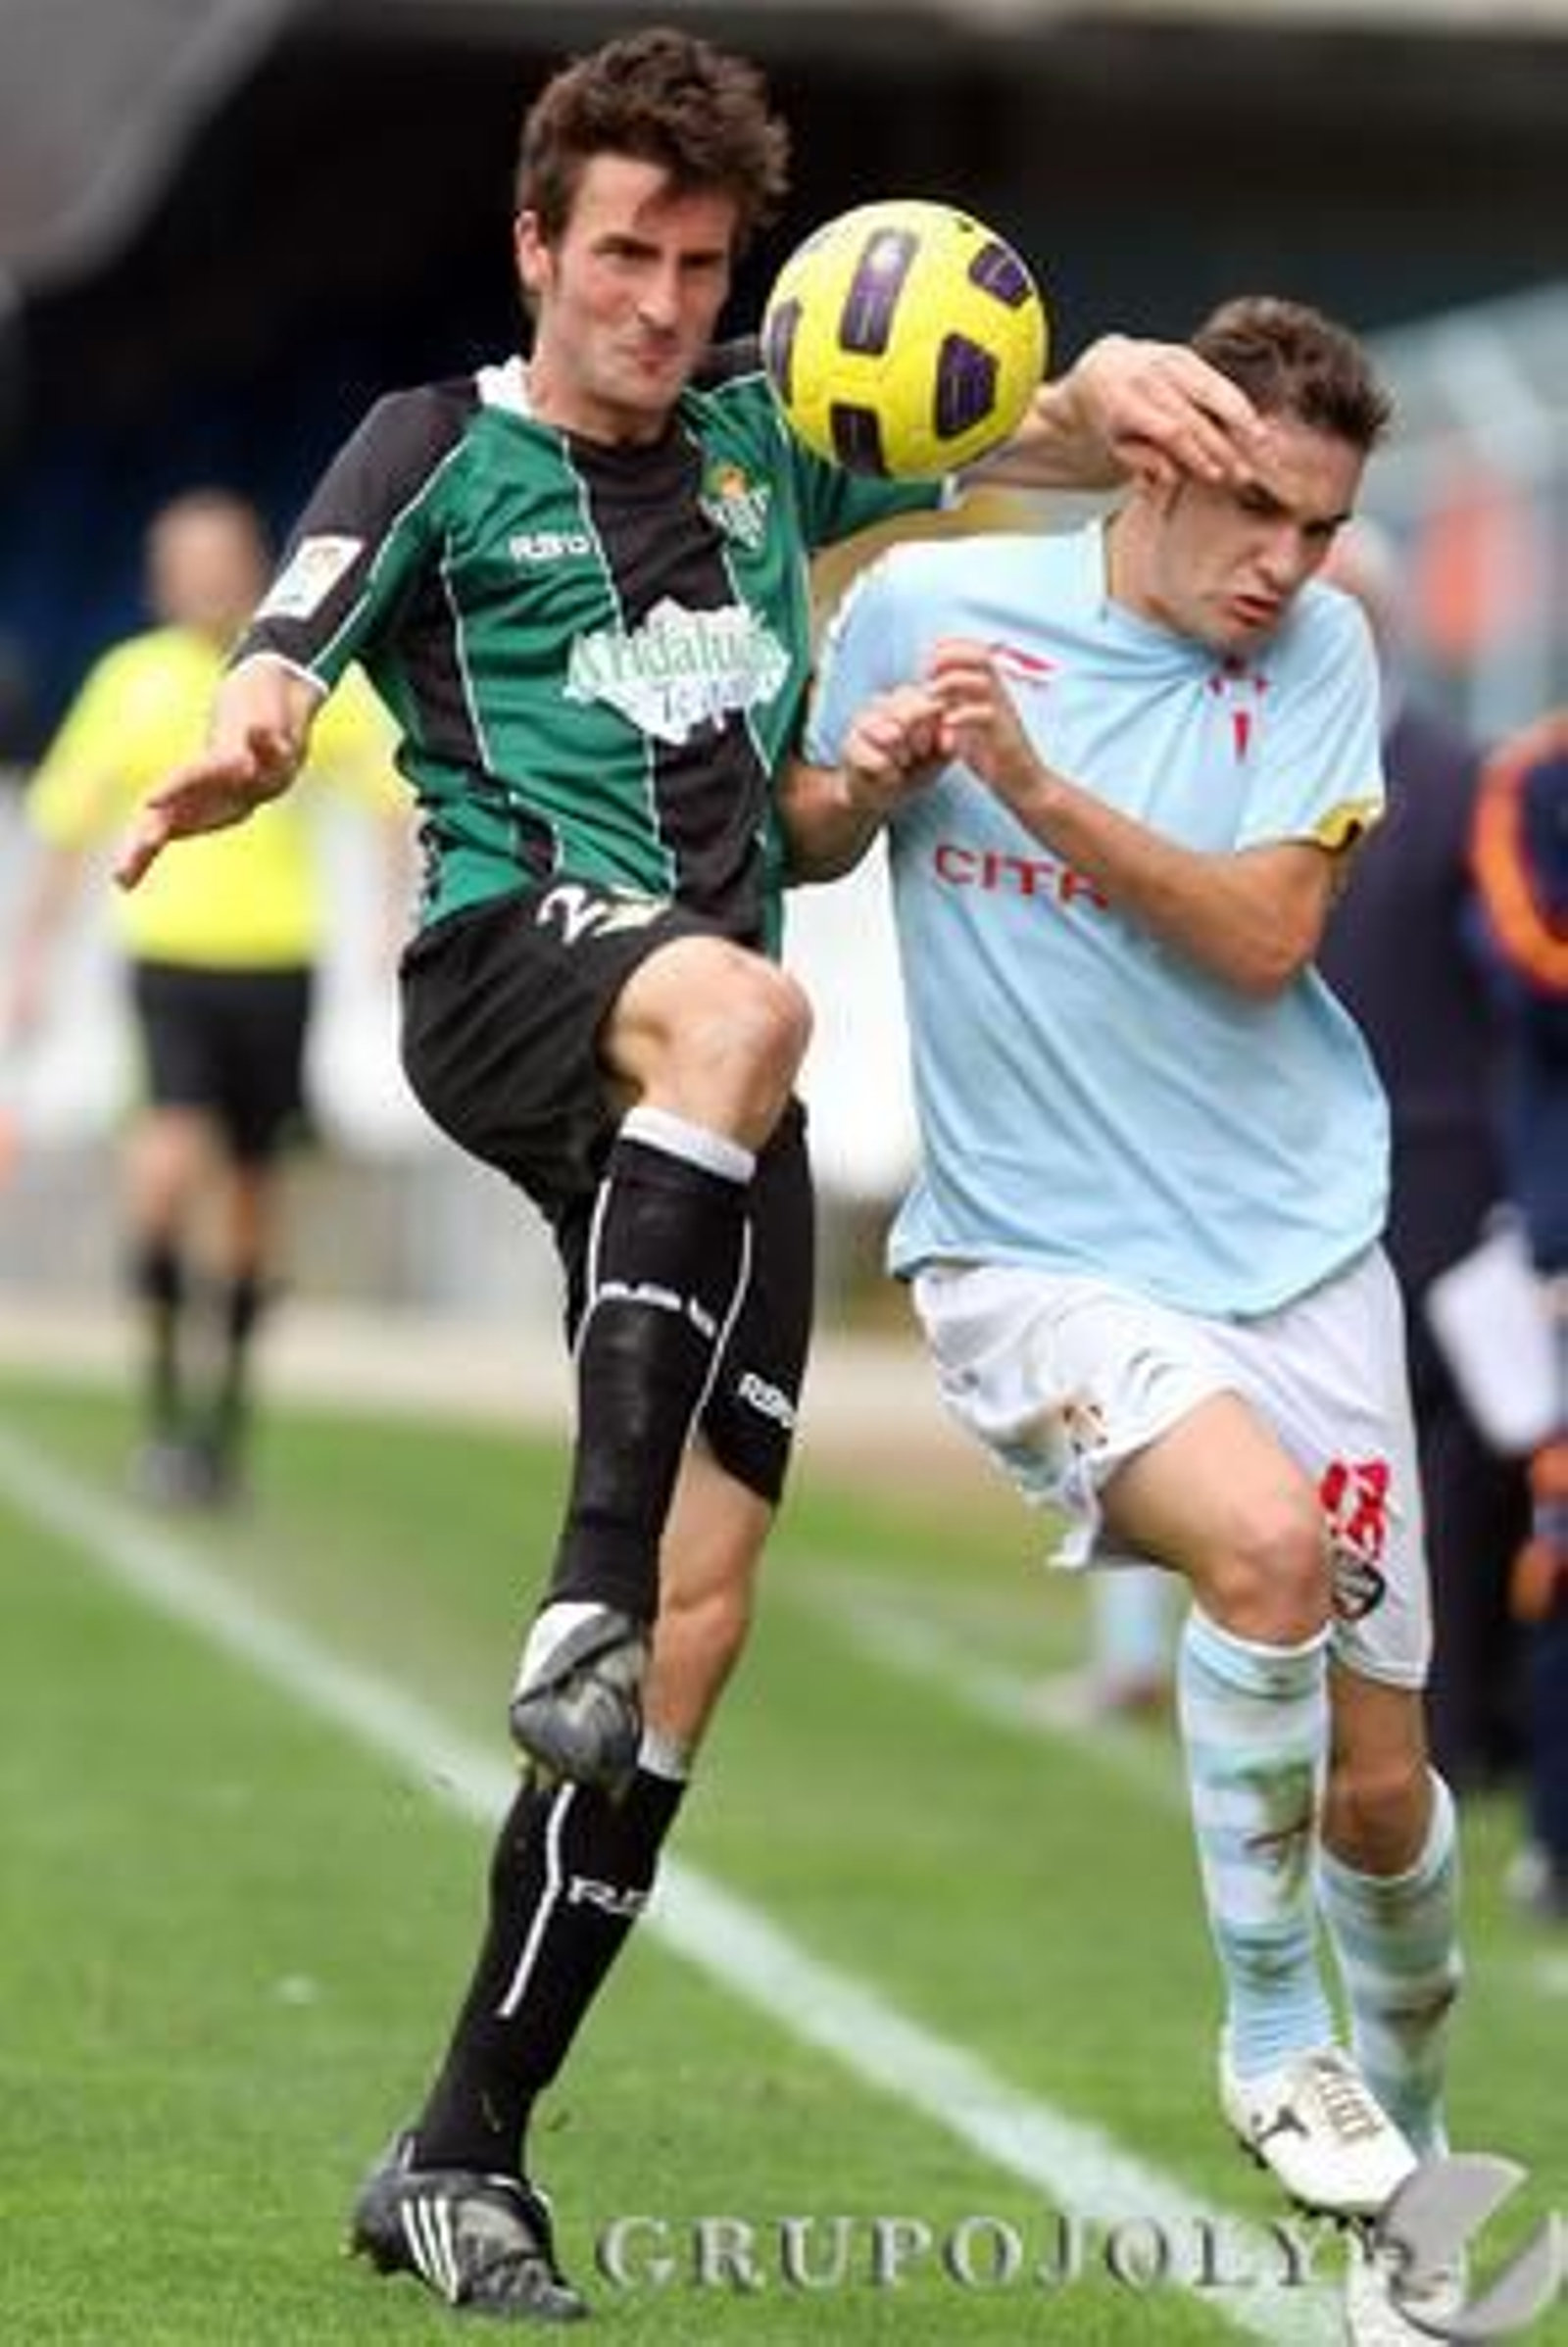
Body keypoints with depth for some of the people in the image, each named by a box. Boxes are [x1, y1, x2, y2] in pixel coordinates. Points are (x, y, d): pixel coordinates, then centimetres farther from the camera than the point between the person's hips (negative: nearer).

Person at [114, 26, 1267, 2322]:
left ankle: (464, 2152, 2)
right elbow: (280, 680, -8)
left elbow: (1044, 441, 20)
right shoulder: (441, 448, 6)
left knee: (708, 1599, -4)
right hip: (514, 966, -5)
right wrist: (218, 771, -33)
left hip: (714, 1075, 5)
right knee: (738, 1001, -42)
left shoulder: (759, 441, 19)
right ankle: (584, 1582, -49)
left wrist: (1116, 384, -5)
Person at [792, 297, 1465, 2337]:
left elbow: (1263, 938, -12)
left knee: (1378, 1789, 4)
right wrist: (861, 780, -12)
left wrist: (1038, 786, -22)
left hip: (1297, 1242, 2)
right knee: (1264, 1535, -32)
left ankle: (1412, 2155, 32)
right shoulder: (926, 604, -4)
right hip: (1037, 1257, -2)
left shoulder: (1317, 654, -2)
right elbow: (800, 849, 11)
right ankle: (1271, 2027, -10)